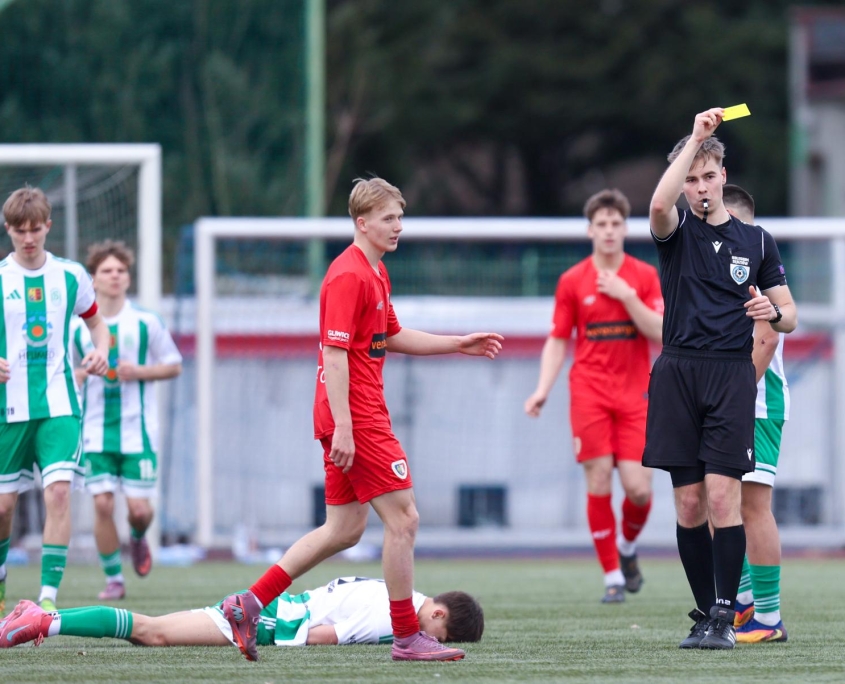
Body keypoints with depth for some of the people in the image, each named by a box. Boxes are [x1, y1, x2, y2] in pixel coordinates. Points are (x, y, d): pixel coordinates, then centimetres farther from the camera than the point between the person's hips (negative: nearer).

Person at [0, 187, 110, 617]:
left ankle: (49, 596, -15)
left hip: (58, 405, 0)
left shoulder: (70, 276, 5)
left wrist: (100, 351, -1)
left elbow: (96, 321, 20)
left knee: (58, 491, -16)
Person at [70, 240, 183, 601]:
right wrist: (78, 375, -8)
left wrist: (140, 371, -11)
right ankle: (113, 578, 7)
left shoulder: (147, 323, 0)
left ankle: (138, 538, 34)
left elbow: (174, 365, 6)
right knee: (102, 504, -8)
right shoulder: (78, 328, 3)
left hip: (138, 430, -1)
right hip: (96, 431, 1)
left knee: (139, 508, -4)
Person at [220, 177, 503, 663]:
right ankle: (408, 637, 0)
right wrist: (342, 428, -25)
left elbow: (392, 337, 28)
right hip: (356, 417, -10)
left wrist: (460, 345, 23)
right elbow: (334, 353, -20)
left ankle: (251, 604, 11)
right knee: (403, 518, -6)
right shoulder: (349, 276, -15)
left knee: (345, 530, 11)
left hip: (358, 418, 10)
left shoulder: (376, 272, 16)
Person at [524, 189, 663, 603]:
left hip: (635, 395, 0)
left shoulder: (645, 276, 5)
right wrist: (543, 389, -3)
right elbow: (557, 341, 8)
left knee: (638, 487, -9)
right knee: (598, 483, -7)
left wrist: (627, 296, -14)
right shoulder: (572, 281, 5)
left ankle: (627, 547, 23)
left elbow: (659, 333, -4)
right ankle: (612, 576, 2)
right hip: (589, 394, 0)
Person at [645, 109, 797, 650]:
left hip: (732, 377, -1)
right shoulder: (678, 231, 8)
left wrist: (773, 312, -9)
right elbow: (658, 205, -18)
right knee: (689, 503, 1)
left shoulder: (757, 240, 12)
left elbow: (789, 316, 15)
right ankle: (706, 615, 9)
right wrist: (696, 137, -18)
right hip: (678, 376, 1)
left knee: (722, 496, -12)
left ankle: (725, 616, -11)